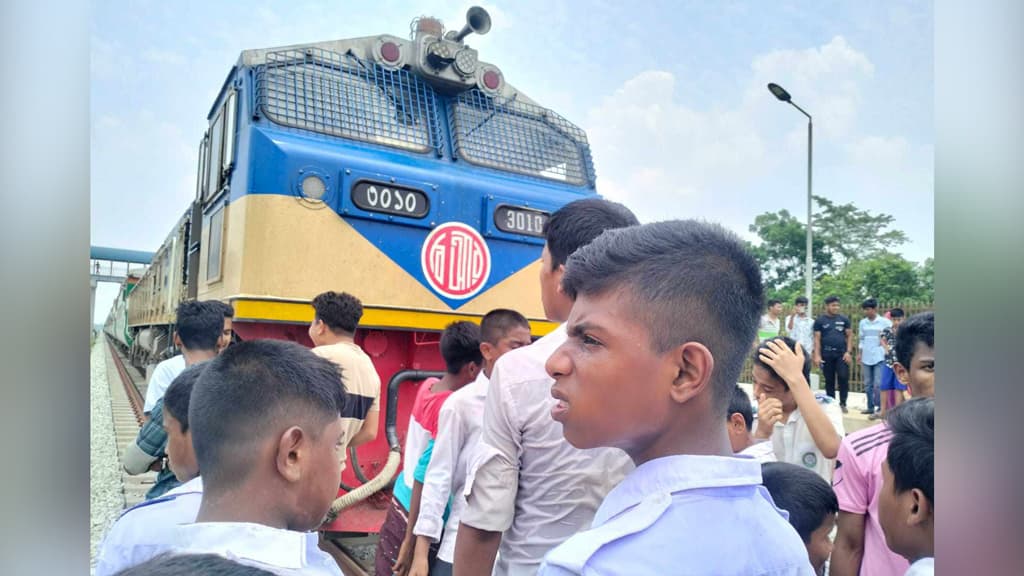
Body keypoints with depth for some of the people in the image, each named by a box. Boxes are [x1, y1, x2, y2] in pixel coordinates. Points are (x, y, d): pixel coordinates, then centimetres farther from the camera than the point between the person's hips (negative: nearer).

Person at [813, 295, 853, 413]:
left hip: (842, 353, 1)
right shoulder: (820, 321, 3)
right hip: (826, 355, 0)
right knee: (829, 380, 6)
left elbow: (849, 336, 8)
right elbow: (817, 339, 0)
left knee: (843, 377, -9)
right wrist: (817, 355, -9)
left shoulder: (844, 319, 7)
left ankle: (842, 403, 4)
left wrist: (849, 352, -3)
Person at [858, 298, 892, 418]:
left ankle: (880, 409, -1)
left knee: (878, 384, -8)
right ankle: (871, 407, 18)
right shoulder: (862, 323, 9)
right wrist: (860, 356, 13)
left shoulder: (885, 322, -4)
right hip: (866, 359, 5)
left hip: (880, 358, -5)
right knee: (868, 384, 9)